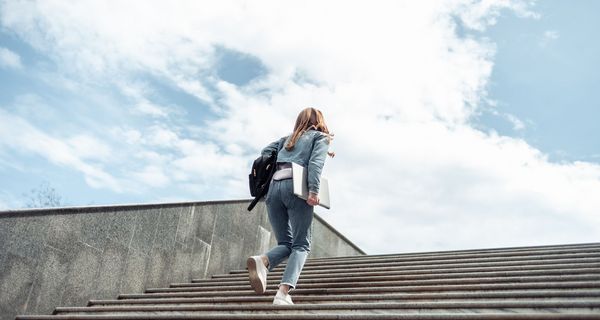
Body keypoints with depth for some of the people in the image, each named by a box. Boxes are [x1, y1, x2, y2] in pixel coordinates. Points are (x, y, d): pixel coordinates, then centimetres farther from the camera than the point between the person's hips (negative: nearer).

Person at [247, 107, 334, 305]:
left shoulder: (288, 138, 31)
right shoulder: (321, 137, 16)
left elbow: (266, 152, 18)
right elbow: (315, 162, -3)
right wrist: (314, 191, -13)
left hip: (274, 186, 5)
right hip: (295, 186, -5)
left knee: (285, 243, 9)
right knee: (301, 245, -2)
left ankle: (263, 261, -26)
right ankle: (283, 292, -24)